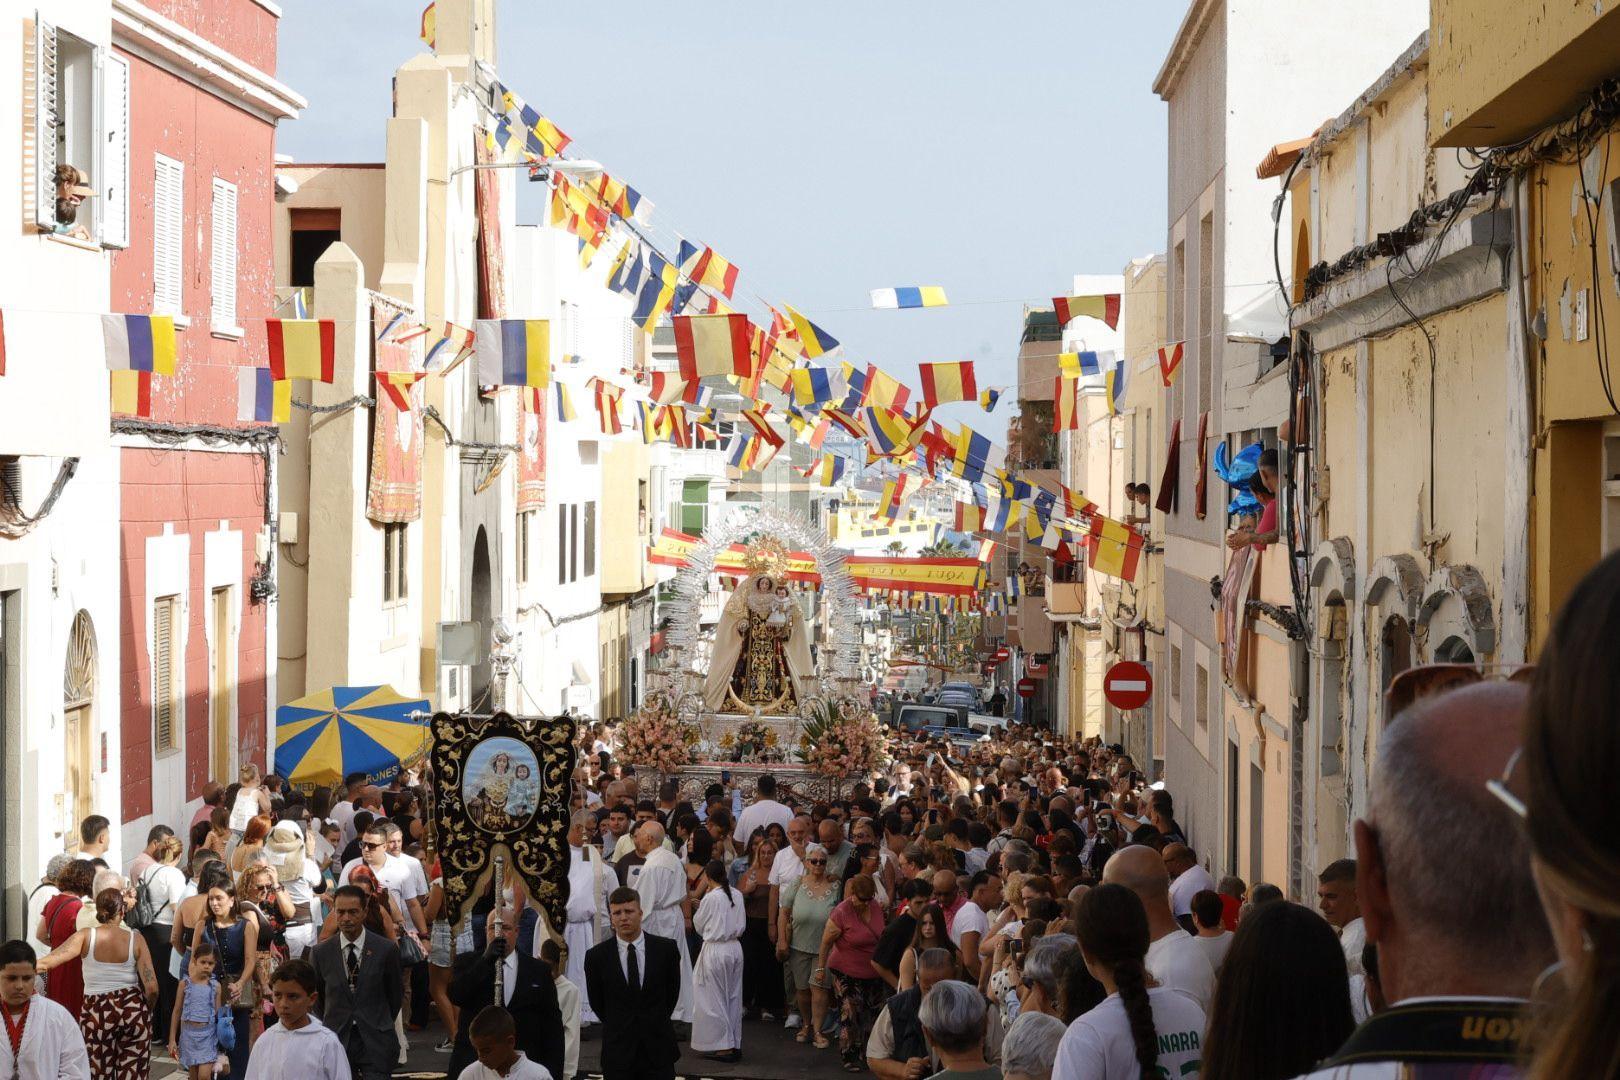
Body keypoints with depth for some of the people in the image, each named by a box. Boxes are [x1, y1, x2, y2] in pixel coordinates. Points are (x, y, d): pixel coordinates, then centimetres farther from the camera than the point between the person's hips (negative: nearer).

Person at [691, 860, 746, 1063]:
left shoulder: (710, 898, -15)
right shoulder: (737, 896, 1)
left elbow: (698, 925, -2)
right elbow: (742, 925, 9)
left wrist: (699, 905, 12)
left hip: (715, 950, -6)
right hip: (735, 948, 6)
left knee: (713, 999, 4)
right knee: (733, 998, 14)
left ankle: (723, 1046, 3)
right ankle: (735, 1044, 18)